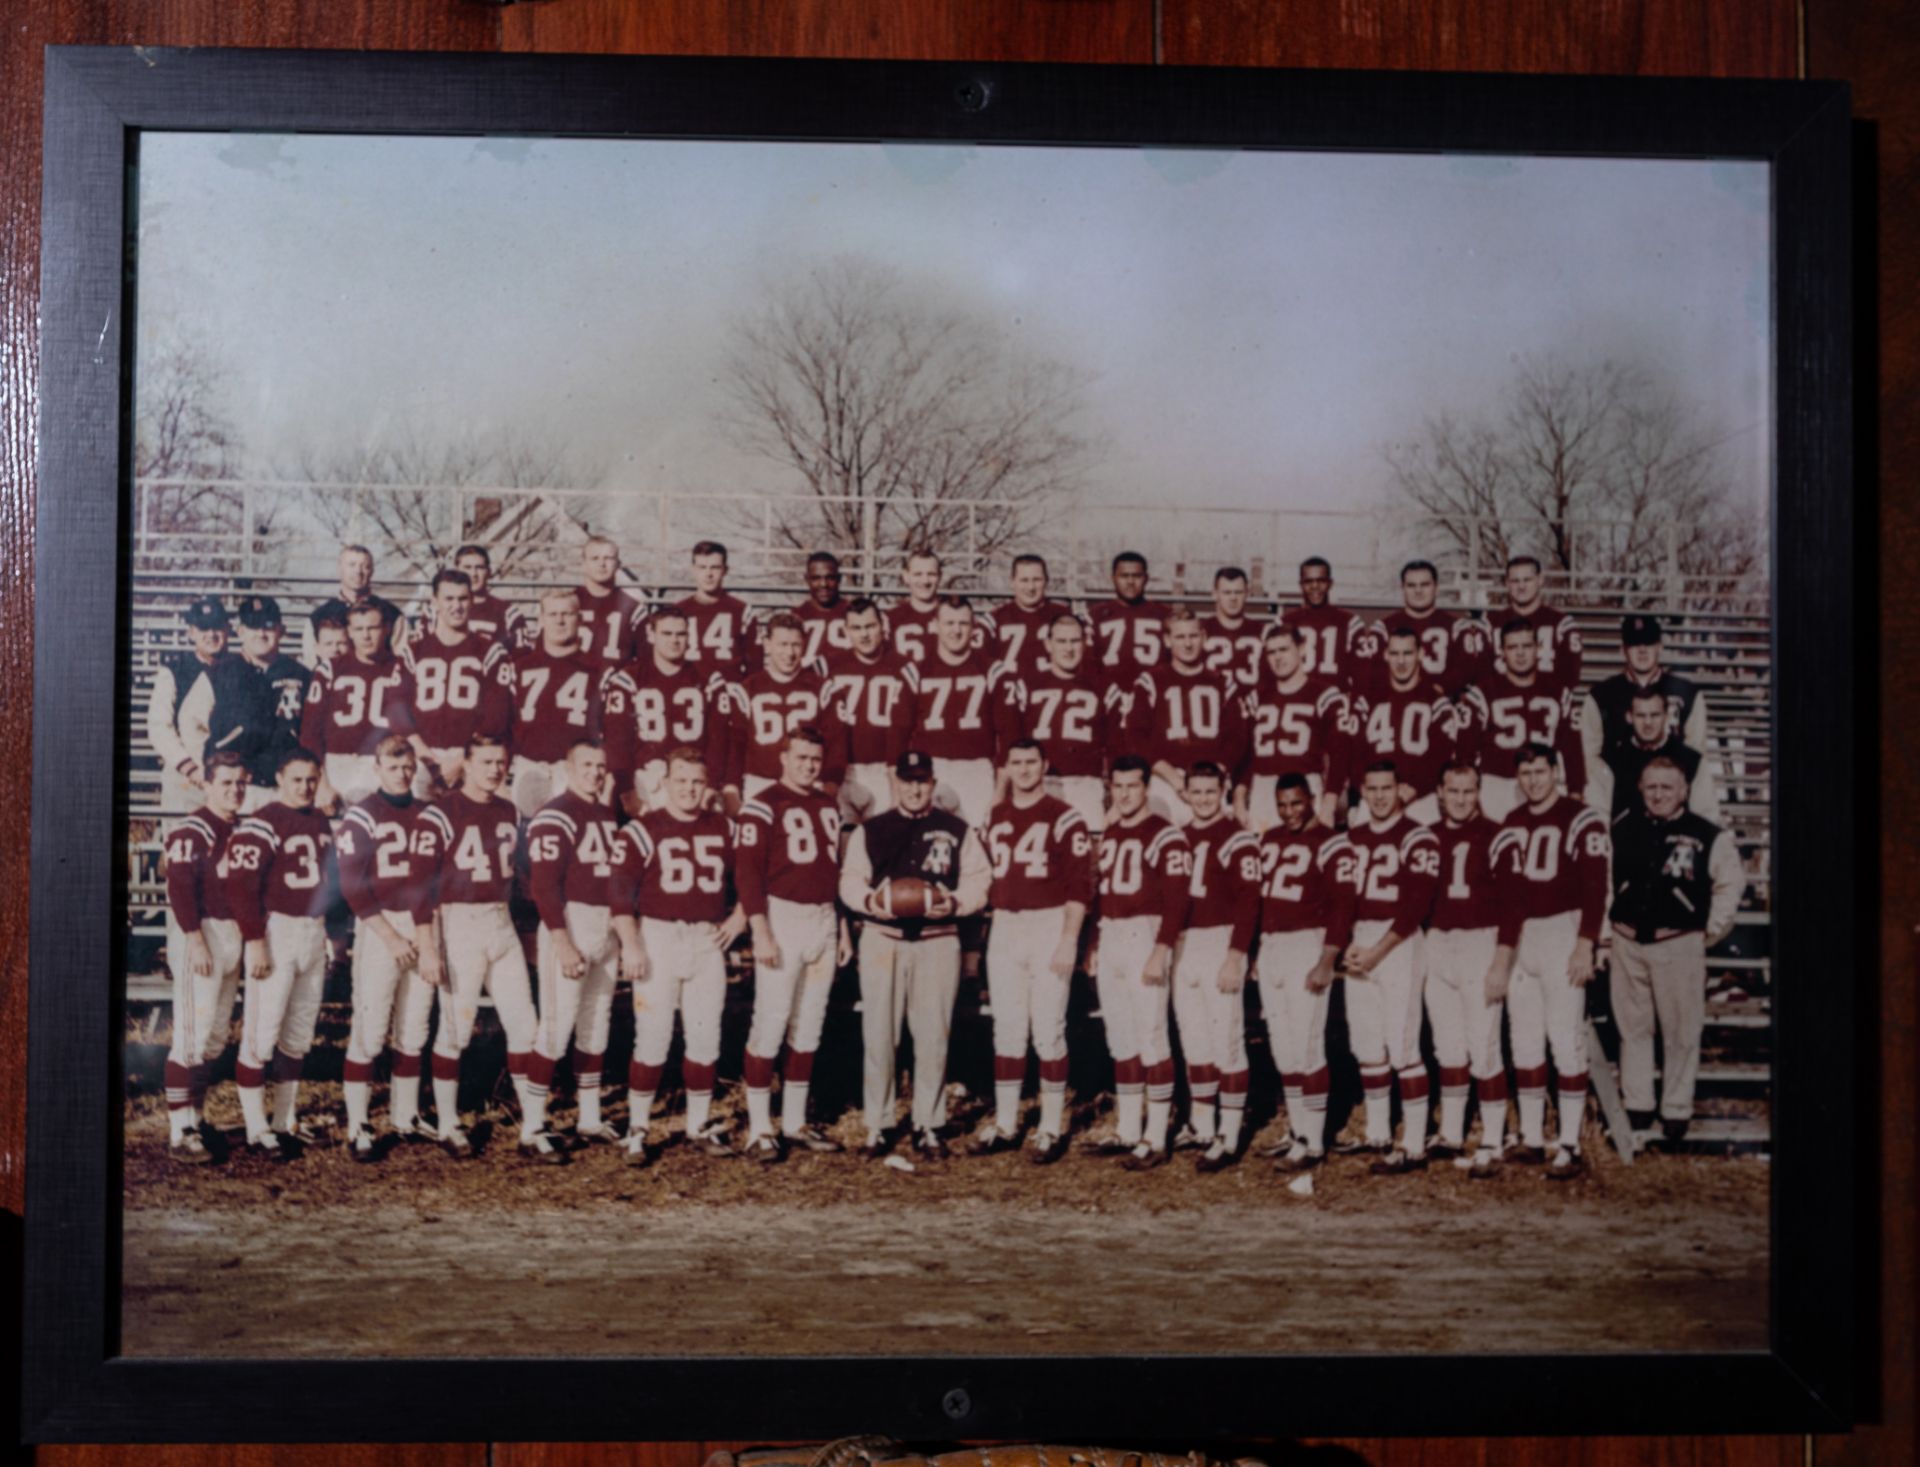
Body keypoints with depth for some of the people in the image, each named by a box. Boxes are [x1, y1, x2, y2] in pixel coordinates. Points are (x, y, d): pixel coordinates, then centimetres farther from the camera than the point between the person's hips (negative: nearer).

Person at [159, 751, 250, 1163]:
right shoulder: (191, 831, -11)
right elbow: (180, 889, -17)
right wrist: (196, 941, -21)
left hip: (234, 936, 8)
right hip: (199, 935, -8)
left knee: (217, 1036, 12)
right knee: (192, 1034, -9)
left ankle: (193, 1119, 21)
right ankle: (179, 1133, -6)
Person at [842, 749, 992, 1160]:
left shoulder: (958, 831, 8)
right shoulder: (868, 831, 10)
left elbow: (978, 883, 5)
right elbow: (849, 883, 6)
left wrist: (954, 903, -14)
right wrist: (870, 900, -14)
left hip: (938, 942, 0)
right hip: (882, 939, 0)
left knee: (933, 1037, 2)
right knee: (878, 1035, 1)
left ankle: (927, 1126, 12)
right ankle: (877, 1126, 10)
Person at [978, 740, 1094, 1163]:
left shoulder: (1064, 818, -7)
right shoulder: (994, 819, 12)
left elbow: (1079, 885, -10)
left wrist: (1068, 941, -15)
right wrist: (983, 935, 13)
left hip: (1049, 925, -6)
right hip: (1003, 926, 6)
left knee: (1048, 1030, -4)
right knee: (1007, 1031, 10)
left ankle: (1052, 1129, 5)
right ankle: (1005, 1125, 17)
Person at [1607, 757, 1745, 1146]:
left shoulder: (1707, 836, -6)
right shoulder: (1622, 829, 4)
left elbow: (1731, 883, 4)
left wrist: (1712, 930, 4)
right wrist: (1603, 929, 12)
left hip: (1679, 945, -3)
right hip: (1627, 943, 3)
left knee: (1681, 1033, 3)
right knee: (1633, 1028, 11)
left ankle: (1676, 1113, 15)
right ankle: (1637, 1109, 22)